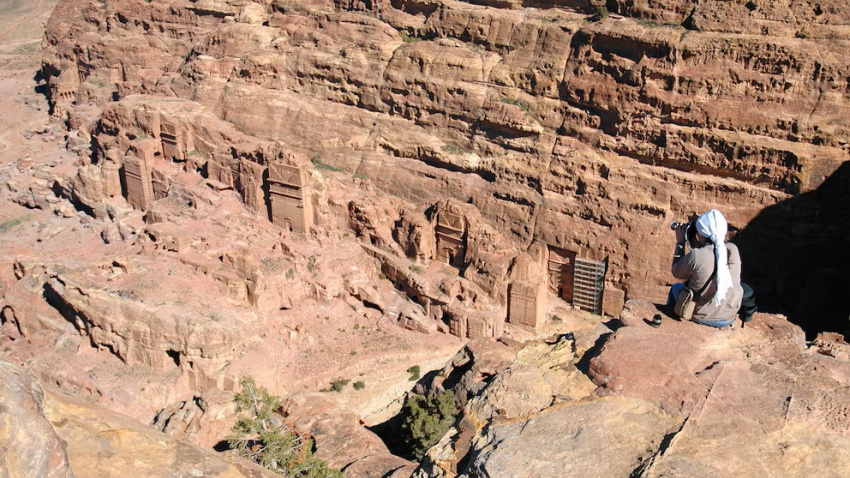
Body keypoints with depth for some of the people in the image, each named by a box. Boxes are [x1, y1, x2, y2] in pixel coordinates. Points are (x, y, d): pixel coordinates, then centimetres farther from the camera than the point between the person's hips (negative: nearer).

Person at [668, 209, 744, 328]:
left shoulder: (695, 256, -26)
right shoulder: (733, 250, -11)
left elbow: (676, 273, -6)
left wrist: (680, 243, 1)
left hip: (700, 317, -4)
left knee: (676, 287, 25)